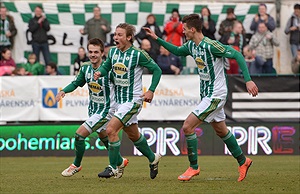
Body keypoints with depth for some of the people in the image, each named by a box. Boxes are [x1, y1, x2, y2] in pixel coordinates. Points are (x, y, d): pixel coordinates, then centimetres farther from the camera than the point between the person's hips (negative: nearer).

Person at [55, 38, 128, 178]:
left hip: (106, 110, -7)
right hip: (93, 108, 7)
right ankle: (120, 162, 45)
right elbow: (77, 83, 9)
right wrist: (64, 91, -7)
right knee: (103, 137, 22)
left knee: (80, 134, -12)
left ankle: (76, 165, 10)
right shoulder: (85, 67, -4)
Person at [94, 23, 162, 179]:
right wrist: (100, 72, -5)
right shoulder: (113, 52, 3)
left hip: (133, 100, -7)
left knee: (110, 129, -18)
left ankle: (112, 167, -6)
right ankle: (153, 158, 40)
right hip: (119, 100, 7)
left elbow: (156, 70, -7)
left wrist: (151, 90, -13)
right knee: (133, 135, 18)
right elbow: (107, 66, 18)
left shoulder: (138, 54, -15)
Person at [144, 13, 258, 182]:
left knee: (187, 127, -12)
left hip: (216, 95, -9)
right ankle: (243, 161, 33)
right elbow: (177, 51, 26)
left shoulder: (210, 46, -22)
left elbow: (237, 55, -21)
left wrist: (248, 80, -27)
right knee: (221, 131, 18)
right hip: (207, 94, 9)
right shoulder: (191, 45, 4)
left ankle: (194, 167, -1)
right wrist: (157, 39, 19)